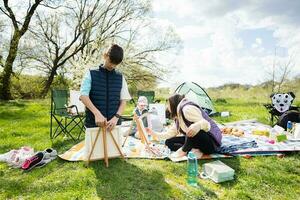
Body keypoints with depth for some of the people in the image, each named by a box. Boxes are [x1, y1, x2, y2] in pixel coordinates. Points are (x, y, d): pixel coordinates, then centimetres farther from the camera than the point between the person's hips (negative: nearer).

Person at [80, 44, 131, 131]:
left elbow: (123, 100, 4)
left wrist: (116, 117, -12)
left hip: (113, 123, 2)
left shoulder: (120, 77, 7)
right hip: (93, 123, -2)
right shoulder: (91, 74, 1)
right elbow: (83, 96, -7)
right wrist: (97, 113, -20)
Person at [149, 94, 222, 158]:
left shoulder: (187, 108, -19)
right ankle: (193, 151, -11)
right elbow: (170, 133, 19)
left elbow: (206, 124, -28)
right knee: (169, 142, 4)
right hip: (199, 142, 9)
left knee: (194, 130, -41)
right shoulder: (178, 116, 12)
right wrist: (155, 134, 22)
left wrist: (198, 125, -51)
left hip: (211, 143, -9)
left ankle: (183, 151, -18)